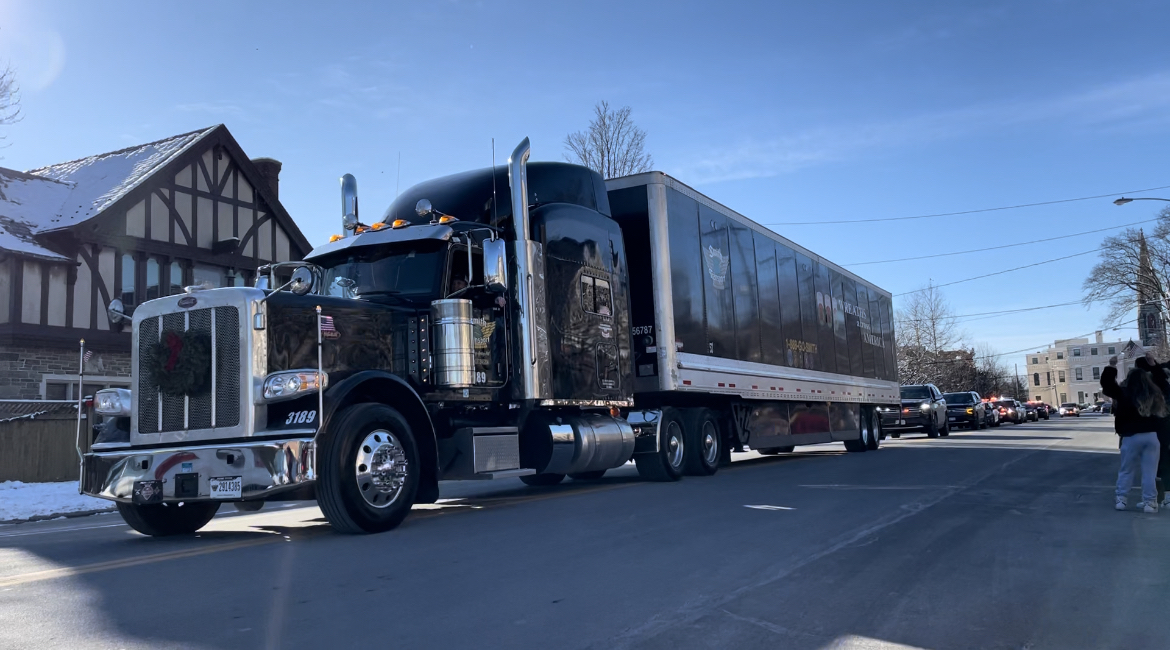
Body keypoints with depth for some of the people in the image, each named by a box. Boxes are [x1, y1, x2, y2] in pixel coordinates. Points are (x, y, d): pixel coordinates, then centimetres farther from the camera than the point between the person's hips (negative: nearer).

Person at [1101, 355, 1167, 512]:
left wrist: (1112, 367, 3)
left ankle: (1121, 499, 9)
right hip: (1152, 436, 3)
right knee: (1149, 472, 4)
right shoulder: (1155, 395, 6)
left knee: (1126, 470, 8)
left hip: (1131, 437, -3)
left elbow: (1106, 383, -6)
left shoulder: (1124, 394, -9)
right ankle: (1150, 502, 4)